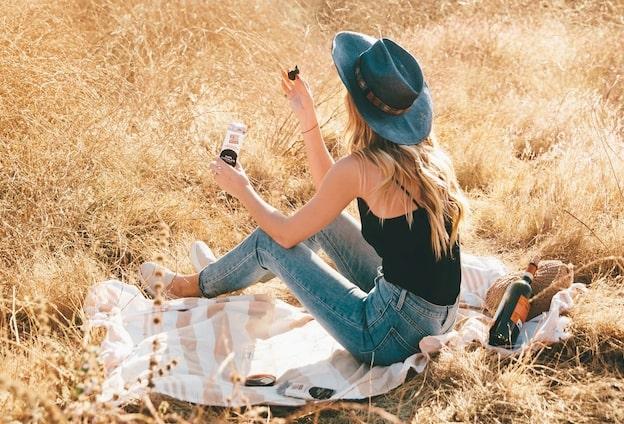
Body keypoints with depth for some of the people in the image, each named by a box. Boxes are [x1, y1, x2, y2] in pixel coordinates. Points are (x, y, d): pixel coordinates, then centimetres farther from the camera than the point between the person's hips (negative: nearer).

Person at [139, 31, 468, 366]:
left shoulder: (362, 167, -19)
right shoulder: (427, 153, 4)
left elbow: (288, 234, -5)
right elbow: (330, 190, 18)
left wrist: (240, 188, 11)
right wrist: (307, 118, 15)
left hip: (394, 337, -7)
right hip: (438, 321, 8)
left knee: (270, 240, 7)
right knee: (319, 216, 20)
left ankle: (197, 285, 37)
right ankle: (221, 274, 42)